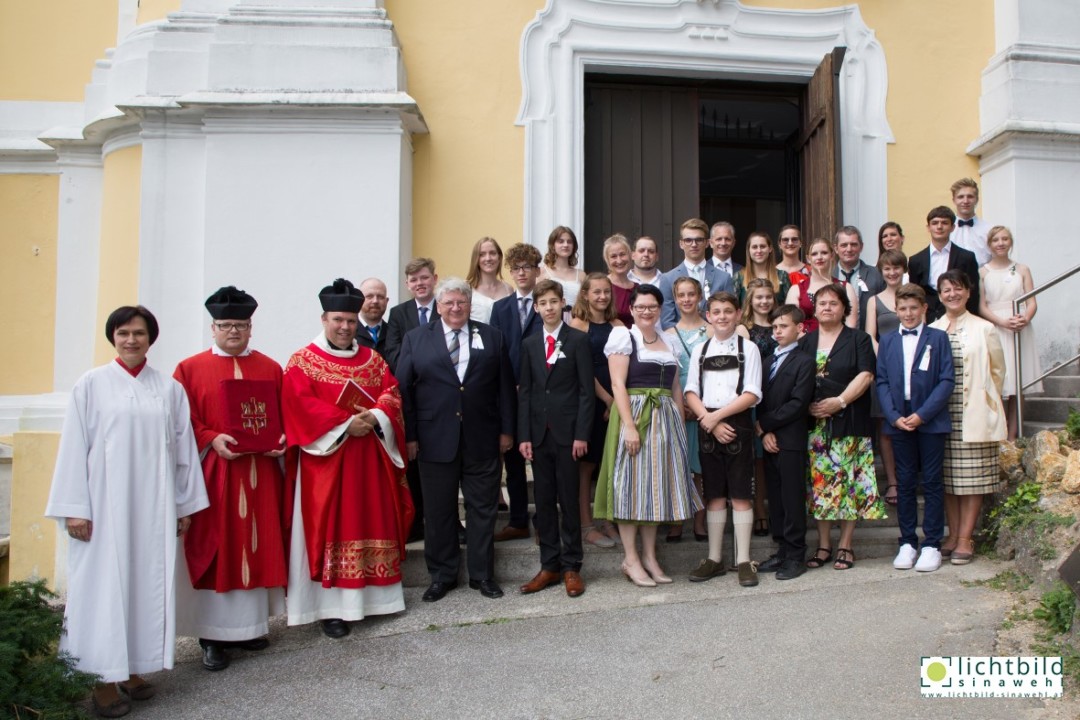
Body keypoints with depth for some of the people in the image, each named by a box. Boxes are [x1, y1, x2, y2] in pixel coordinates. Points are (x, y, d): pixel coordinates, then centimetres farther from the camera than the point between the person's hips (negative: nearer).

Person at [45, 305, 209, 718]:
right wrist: (74, 508, -8)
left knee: (148, 583, 6)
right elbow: (74, 448, -3)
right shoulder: (91, 385, 0)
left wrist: (185, 505, 7)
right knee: (104, 585, 1)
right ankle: (104, 678, 10)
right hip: (104, 503, -2)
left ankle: (135, 667, 19)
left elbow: (183, 448, 8)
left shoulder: (169, 389, 6)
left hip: (154, 505, 3)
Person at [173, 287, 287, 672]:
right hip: (212, 474, -2)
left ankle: (250, 623, 20)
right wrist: (212, 440, -16)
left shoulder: (271, 369, 11)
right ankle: (212, 635, 9)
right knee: (214, 550, 1)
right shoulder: (190, 369, 3)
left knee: (257, 546, 8)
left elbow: (286, 416, 10)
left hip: (260, 474, 3)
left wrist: (282, 441, -8)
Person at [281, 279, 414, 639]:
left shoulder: (373, 359, 13)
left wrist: (375, 417, -16)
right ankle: (332, 606, 3)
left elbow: (392, 395, 5)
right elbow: (300, 405, -12)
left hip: (370, 460, 4)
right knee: (329, 527, -2)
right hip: (325, 459, -4)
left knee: (372, 522, 9)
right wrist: (345, 423, -19)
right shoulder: (302, 361, -1)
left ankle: (373, 594, 20)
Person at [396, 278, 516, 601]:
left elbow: (505, 386, 7)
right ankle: (442, 575, 22)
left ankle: (482, 574, 21)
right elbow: (403, 389, 2)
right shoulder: (416, 339, 5)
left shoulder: (492, 337, 7)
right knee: (439, 511, 8)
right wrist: (409, 435, -4)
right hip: (436, 439, 0)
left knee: (483, 509, 8)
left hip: (482, 440, 1)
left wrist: (506, 429, 2)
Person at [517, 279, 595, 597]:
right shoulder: (530, 344, 11)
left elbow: (586, 390, -4)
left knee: (569, 500, 2)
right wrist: (524, 436, 0)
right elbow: (525, 392, 8)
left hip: (567, 432, -4)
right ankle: (549, 566, 15)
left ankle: (571, 566, 11)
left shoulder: (578, 340, 0)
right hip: (539, 433, 4)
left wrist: (582, 434, -11)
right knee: (543, 501, 7)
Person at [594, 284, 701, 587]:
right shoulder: (623, 337, -2)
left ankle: (649, 556, 17)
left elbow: (675, 387, 16)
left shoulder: (668, 341, 15)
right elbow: (618, 384, -11)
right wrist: (628, 425, -20)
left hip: (665, 420, 6)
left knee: (657, 483, 8)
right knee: (632, 483, -2)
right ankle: (630, 559, 6)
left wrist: (681, 425, 9)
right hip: (634, 416, -6)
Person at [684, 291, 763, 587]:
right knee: (714, 494, 9)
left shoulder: (748, 349, 0)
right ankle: (715, 558, 17)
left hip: (738, 425, -3)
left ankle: (744, 560, 7)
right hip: (707, 426, 3)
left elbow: (751, 395, -7)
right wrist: (709, 421, -10)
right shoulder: (700, 350, 11)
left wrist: (716, 416, -12)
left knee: (740, 494, -1)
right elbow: (691, 393, 4)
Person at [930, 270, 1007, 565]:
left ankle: (965, 539, 6)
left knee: (972, 479, 0)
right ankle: (953, 534, 16)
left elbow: (997, 371, 6)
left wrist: (985, 401, 3)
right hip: (941, 415, 3)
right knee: (947, 479, 7)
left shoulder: (984, 329, 1)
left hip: (975, 416, -2)